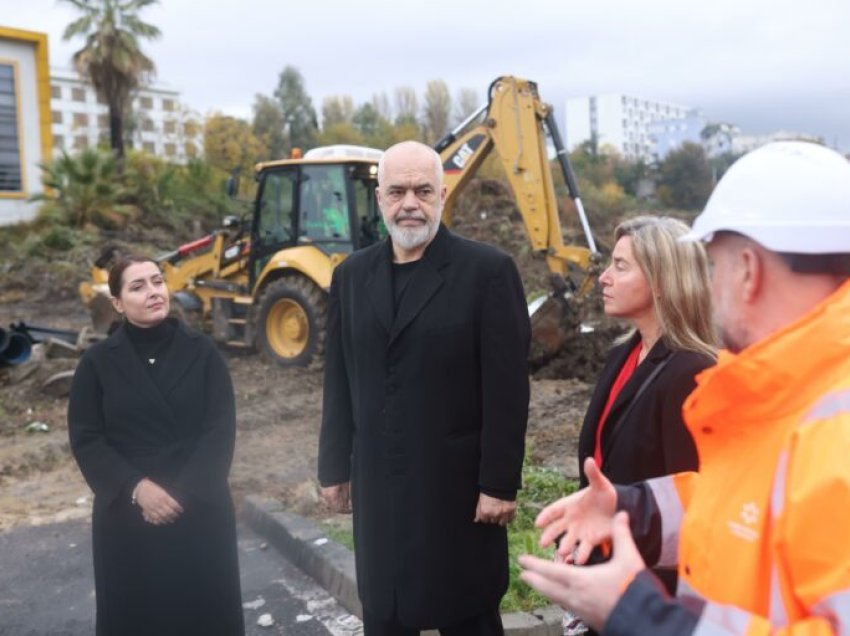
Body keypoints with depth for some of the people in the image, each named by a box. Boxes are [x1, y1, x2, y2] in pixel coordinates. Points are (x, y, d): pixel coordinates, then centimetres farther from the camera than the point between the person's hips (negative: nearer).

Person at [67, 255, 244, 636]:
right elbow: (85, 440, -2)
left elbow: (221, 430, -5)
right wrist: (135, 488, -16)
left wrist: (183, 492, -15)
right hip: (127, 516, 0)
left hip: (201, 511, 0)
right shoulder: (98, 362, 0)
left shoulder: (202, 353, -1)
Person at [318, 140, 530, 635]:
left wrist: (500, 482, -12)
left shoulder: (488, 270, -9)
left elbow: (507, 388, -11)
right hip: (377, 484, 4)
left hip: (459, 482, -4)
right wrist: (335, 466, 9)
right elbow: (339, 382, 9)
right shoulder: (352, 275, 6)